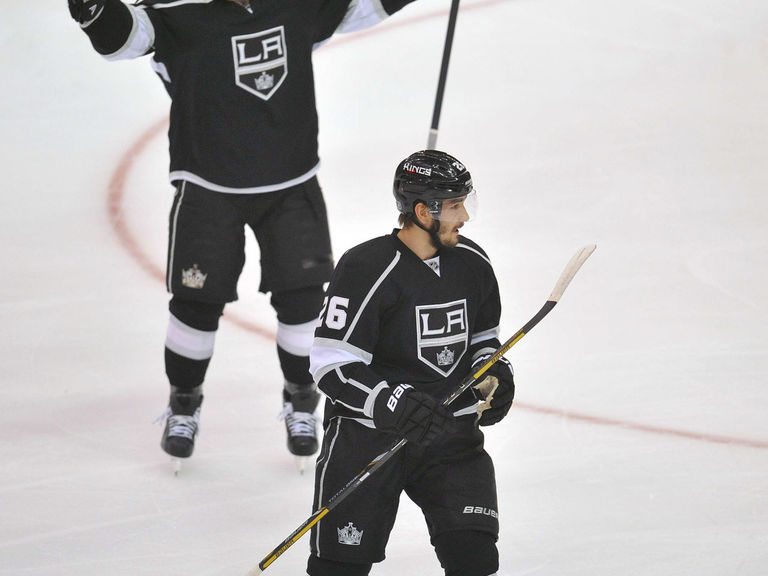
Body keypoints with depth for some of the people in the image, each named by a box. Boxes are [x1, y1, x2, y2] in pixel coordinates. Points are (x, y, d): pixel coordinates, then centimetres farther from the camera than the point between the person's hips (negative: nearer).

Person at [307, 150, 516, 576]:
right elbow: (332, 368, -17)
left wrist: (494, 374, 0)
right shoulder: (366, 269, -16)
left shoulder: (472, 264, 4)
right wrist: (396, 405, -28)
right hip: (366, 434, -5)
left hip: (450, 429, 5)